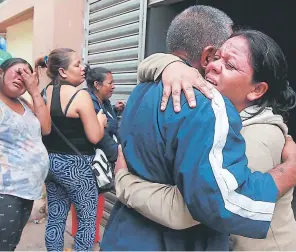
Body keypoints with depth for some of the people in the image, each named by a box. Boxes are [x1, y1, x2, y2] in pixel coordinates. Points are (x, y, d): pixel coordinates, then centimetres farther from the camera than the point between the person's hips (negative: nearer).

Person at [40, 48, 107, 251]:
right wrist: (100, 120, 1)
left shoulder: (45, 92, 4)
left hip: (50, 161, 7)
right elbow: (95, 137, -17)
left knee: (55, 216, 16)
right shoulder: (80, 96, -17)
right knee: (88, 217, 8)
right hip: (74, 165, -7)